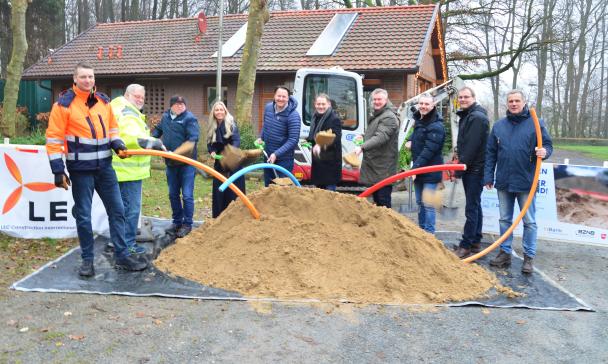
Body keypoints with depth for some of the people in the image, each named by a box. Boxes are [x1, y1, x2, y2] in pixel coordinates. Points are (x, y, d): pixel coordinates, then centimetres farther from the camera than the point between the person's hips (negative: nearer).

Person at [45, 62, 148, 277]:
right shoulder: (64, 104, -8)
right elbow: (54, 139, -9)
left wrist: (117, 144, -1)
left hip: (105, 166, 5)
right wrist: (58, 170, -14)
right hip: (80, 169, -5)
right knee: (83, 216, 4)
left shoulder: (103, 101, 8)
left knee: (117, 210, 6)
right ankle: (87, 259, 18)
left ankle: (121, 256, 15)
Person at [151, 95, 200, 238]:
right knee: (173, 194, 14)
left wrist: (176, 153, -27)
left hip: (186, 163, -6)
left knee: (187, 195, -3)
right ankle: (177, 222, 27)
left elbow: (192, 140, -20)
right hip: (170, 163, 6)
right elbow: (158, 130, 28)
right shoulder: (165, 116, 9)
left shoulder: (189, 119, -11)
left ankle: (187, 224, 8)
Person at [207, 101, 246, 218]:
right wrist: (212, 151, -13)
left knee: (234, 191, -3)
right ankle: (219, 217, 16)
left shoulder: (231, 123, -8)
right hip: (219, 163, 5)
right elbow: (209, 144, 9)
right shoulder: (212, 127, 6)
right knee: (219, 191, 7)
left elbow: (237, 140, -18)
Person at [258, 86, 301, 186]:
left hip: (284, 159, -6)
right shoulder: (268, 107, -1)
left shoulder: (293, 115, -21)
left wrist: (276, 154, -28)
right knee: (268, 186, 18)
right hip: (268, 156, 6)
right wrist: (261, 138, 6)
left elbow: (293, 140, -24)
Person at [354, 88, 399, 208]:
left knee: (383, 202, -6)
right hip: (373, 165, 10)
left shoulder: (389, 117, -15)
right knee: (376, 198, 19)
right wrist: (363, 137, 13)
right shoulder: (375, 115, 17)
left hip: (383, 168, -10)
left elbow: (380, 137, -30)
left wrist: (362, 147, -39)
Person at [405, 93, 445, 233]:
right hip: (418, 169, 9)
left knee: (428, 204, -7)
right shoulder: (419, 120, 12)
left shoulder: (436, 126, -18)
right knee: (419, 202, 16)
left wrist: (415, 167, -26)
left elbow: (429, 150, -23)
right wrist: (410, 140, 8)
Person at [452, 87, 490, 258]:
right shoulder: (466, 116, 17)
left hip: (475, 169, -10)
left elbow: (472, 146, -21)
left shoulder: (477, 117, -15)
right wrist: (458, 153, 10)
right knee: (475, 206, 14)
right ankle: (475, 242, 23)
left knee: (472, 207, -7)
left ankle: (466, 245, -4)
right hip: (469, 169, 10)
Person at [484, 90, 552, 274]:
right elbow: (490, 153, 9)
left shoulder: (535, 123, -2)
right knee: (505, 219, 12)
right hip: (504, 182, 3)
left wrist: (544, 152, -24)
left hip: (526, 182, -3)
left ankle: (529, 257, 14)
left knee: (529, 221, 4)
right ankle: (505, 253, 22)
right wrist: (488, 176, 5)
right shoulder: (499, 125, 7)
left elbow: (547, 144, 0)